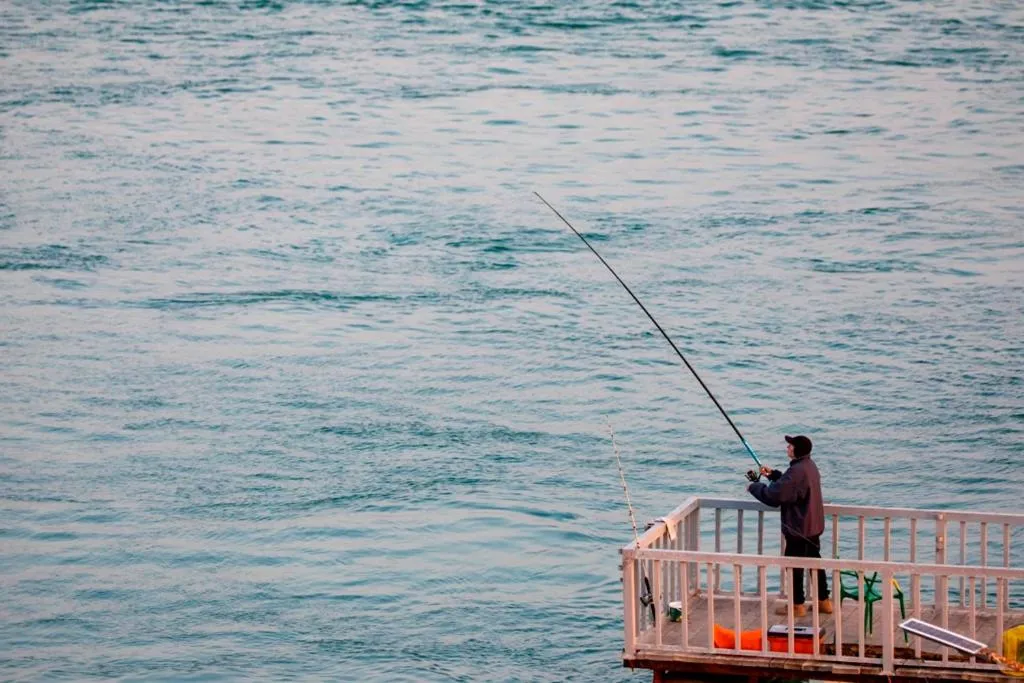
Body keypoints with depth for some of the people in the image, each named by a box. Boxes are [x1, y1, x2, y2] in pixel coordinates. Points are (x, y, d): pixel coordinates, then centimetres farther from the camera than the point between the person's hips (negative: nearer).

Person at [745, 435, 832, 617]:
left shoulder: (796, 472, -25)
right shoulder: (809, 466, 7)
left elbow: (773, 496, -25)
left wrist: (754, 487, -9)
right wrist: (773, 474, 12)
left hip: (799, 529, -10)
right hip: (813, 525, 10)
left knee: (794, 565, 2)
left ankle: (797, 605, 9)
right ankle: (824, 601, 23)